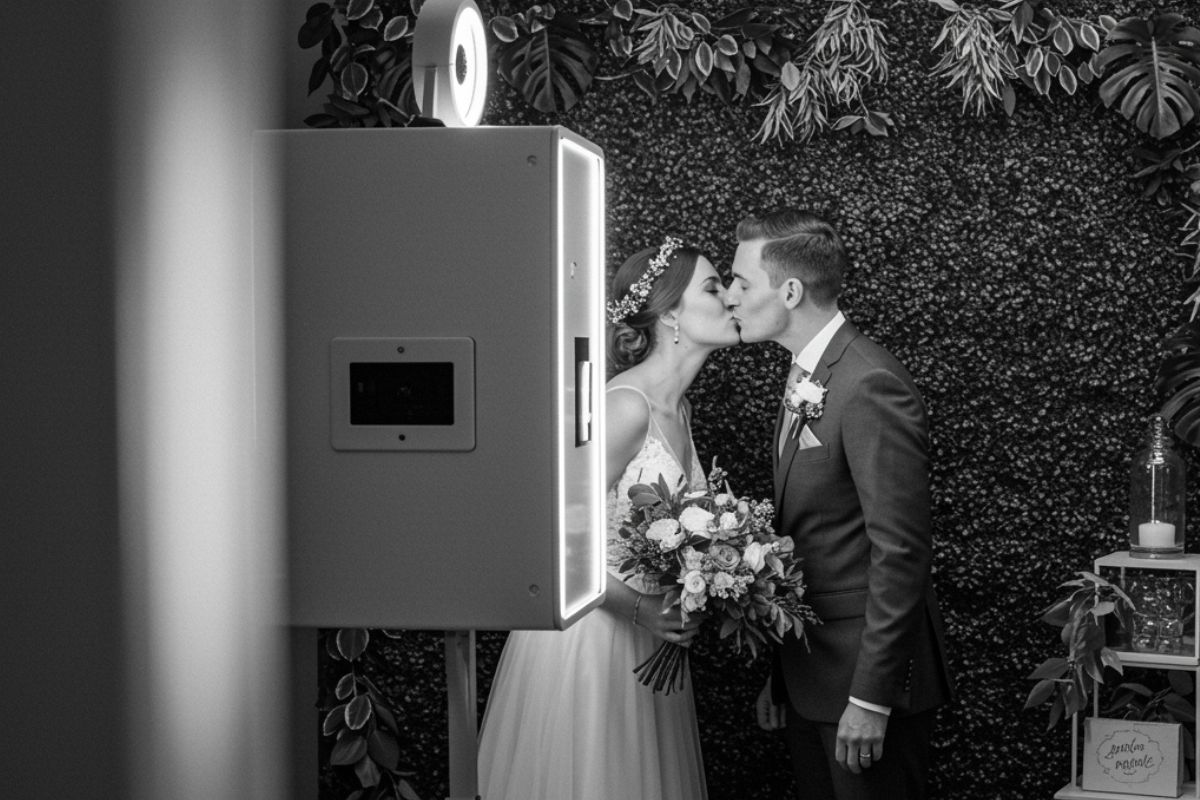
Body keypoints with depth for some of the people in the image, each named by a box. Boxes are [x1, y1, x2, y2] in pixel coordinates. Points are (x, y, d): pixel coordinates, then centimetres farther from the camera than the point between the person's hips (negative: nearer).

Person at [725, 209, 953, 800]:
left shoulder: (870, 387, -19)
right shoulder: (803, 381, 12)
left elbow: (900, 552, -21)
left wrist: (870, 698, -20)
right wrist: (778, 674, 13)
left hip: (867, 671, -9)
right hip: (807, 673, 9)